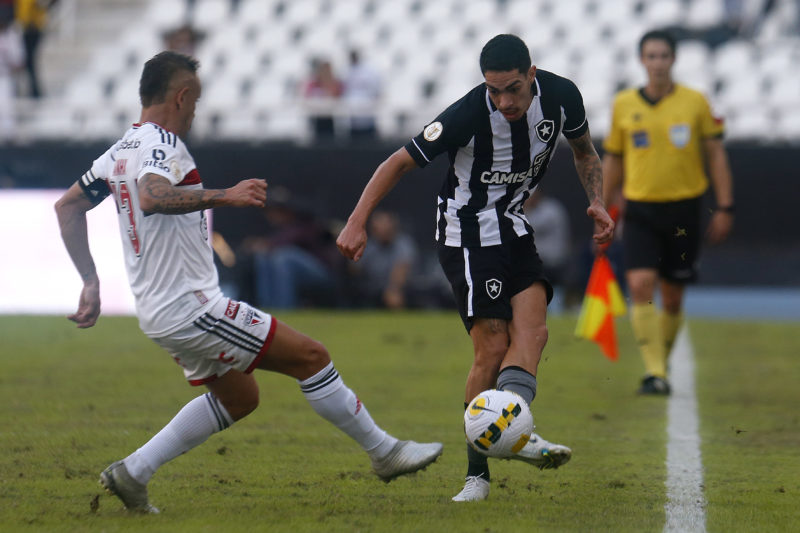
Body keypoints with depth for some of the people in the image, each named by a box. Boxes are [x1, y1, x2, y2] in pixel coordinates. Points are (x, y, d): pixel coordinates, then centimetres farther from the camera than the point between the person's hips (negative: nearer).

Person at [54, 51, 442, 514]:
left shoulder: (121, 151, 13)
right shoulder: (161, 144, -16)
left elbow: (67, 206, 21)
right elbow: (152, 198, -38)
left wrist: (91, 282, 22)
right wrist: (223, 195, -40)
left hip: (160, 312, 10)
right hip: (191, 307, -10)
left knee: (239, 397, 22)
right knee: (310, 356, -5)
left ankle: (132, 473, 17)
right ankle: (384, 452, 4)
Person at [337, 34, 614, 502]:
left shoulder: (560, 96, -9)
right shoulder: (468, 115, -23)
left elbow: (585, 153, 13)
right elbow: (399, 163, -14)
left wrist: (598, 204, -3)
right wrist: (357, 223, -21)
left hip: (514, 227, 6)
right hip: (468, 231, -6)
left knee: (531, 326, -19)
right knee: (493, 345, -14)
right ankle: (478, 474, -10)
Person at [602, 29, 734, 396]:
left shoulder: (695, 103, 1)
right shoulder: (624, 105, 4)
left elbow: (716, 155, 5)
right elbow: (613, 160, 14)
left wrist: (724, 208, 0)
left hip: (683, 211, 0)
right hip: (640, 211, 0)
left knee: (672, 298, 6)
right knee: (640, 284, -18)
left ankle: (661, 364, 26)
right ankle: (654, 373, -17)